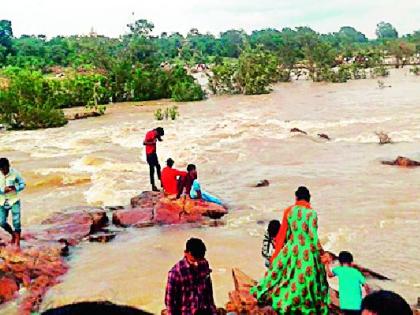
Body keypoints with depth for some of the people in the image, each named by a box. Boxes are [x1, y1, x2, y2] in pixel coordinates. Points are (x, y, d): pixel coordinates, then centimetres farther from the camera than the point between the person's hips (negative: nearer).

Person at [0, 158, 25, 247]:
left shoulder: (14, 173, -12)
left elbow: (22, 184, -3)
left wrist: (15, 188, -24)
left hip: (14, 200, -2)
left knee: (16, 221, -9)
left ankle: (17, 243, 1)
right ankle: (13, 234, 31)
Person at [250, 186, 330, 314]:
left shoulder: (288, 211, 1)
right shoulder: (311, 213, -9)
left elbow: (282, 233, 6)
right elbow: (313, 234, -16)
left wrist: (276, 254, 14)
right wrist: (319, 251, -5)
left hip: (290, 250, 3)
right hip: (307, 251, -3)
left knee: (287, 278, 15)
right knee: (304, 279, 6)